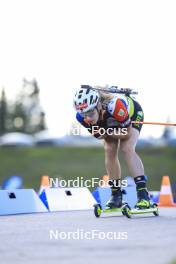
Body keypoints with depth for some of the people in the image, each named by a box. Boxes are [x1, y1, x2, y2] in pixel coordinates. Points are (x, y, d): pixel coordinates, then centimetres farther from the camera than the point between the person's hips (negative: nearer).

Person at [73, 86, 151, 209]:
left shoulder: (114, 105, -47)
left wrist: (105, 132, -37)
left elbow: (127, 133, -32)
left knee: (127, 149, -21)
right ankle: (116, 194, 3)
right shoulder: (82, 117, -31)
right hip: (111, 120, 4)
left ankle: (143, 194, -24)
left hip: (133, 113, -4)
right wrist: (104, 133, -34)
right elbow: (98, 135, -13)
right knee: (109, 151, -9)